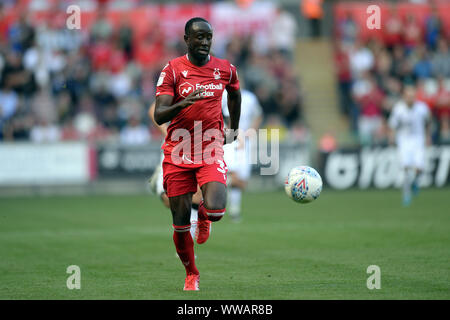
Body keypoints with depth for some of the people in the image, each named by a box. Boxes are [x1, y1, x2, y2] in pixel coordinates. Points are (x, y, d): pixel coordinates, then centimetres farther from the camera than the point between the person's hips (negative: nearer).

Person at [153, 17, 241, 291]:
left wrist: (234, 128, 32)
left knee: (216, 211, -22)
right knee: (181, 225, 2)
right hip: (178, 153, -1)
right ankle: (192, 275, 25)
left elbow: (235, 95, 27)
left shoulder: (226, 70, 3)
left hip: (211, 150, 1)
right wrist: (182, 104, -31)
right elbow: (159, 116, -13)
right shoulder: (173, 70, -6)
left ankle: (204, 215, 16)